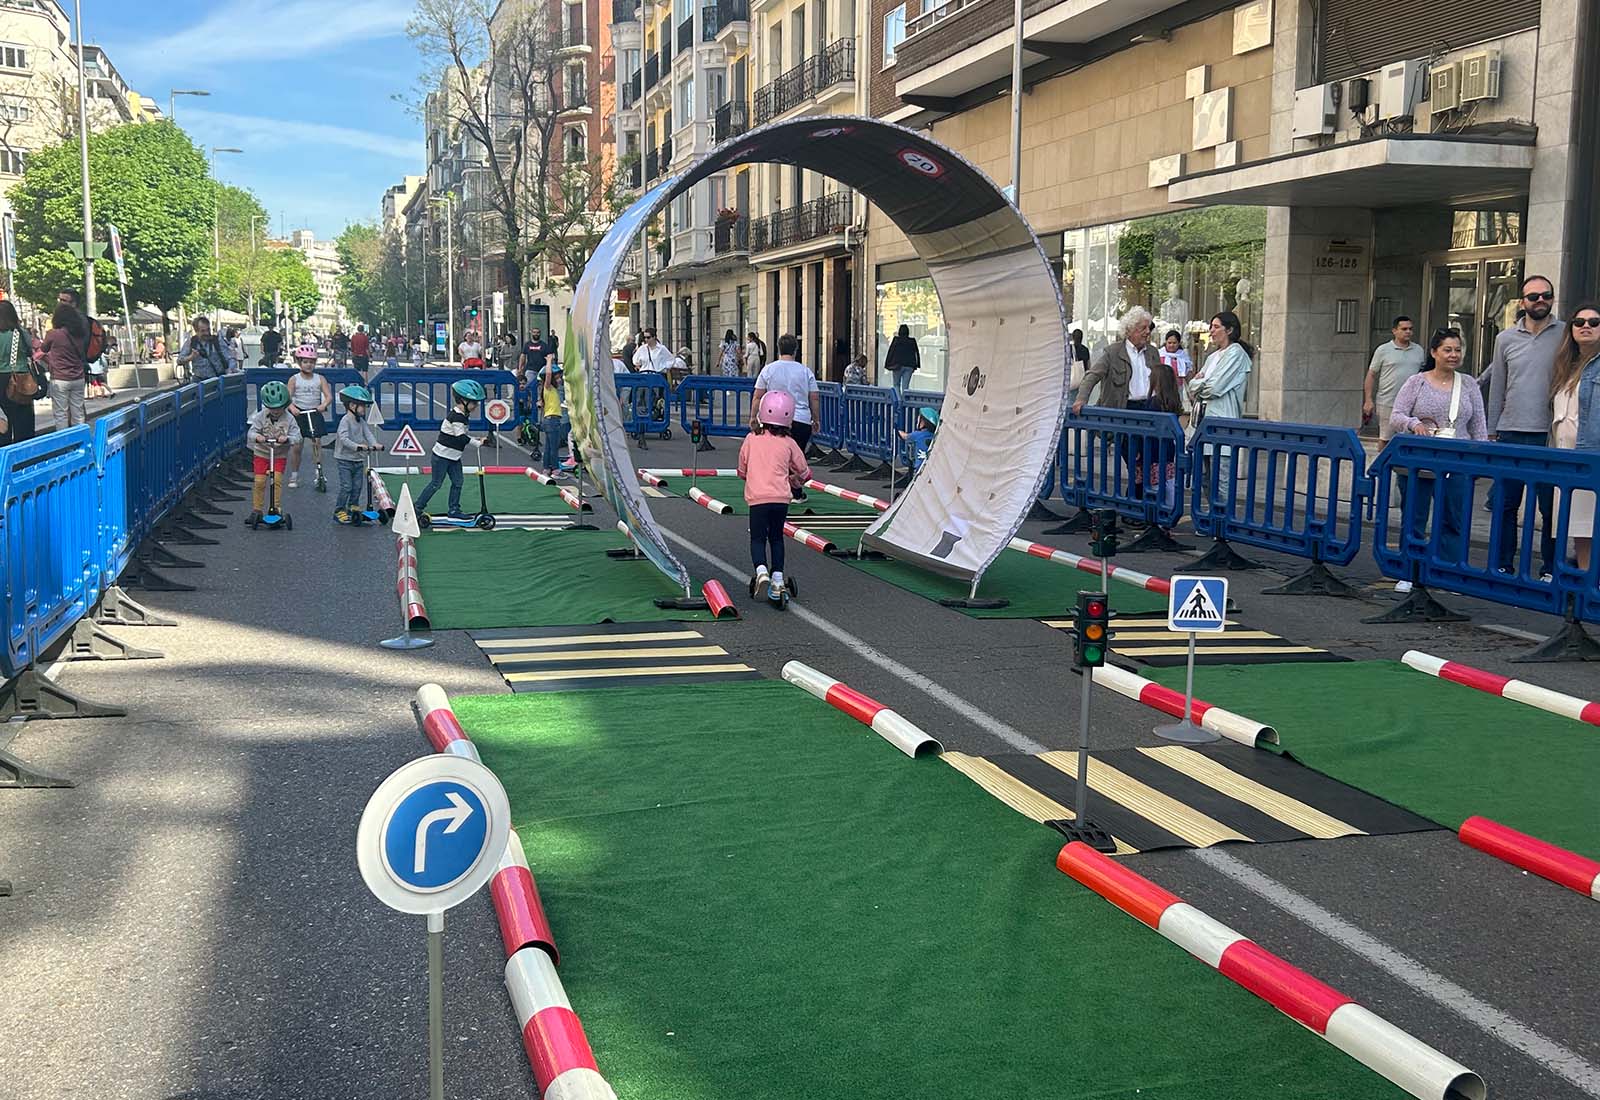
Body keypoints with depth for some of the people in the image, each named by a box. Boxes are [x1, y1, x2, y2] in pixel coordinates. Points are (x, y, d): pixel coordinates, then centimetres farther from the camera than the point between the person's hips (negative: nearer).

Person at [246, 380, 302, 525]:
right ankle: (256, 510, 8)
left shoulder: (288, 419, -10)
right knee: (259, 481, -2)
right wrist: (257, 437, -38)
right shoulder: (261, 416, -8)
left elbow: (296, 437, -15)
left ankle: (276, 508, 0)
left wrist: (287, 439, -37)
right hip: (261, 453, 1)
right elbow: (252, 431, -14)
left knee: (277, 480, -12)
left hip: (280, 455, -1)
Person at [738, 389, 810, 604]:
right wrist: (794, 482, 35)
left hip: (757, 497, -1)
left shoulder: (751, 439, 3)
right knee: (776, 538, 15)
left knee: (758, 538, 7)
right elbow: (803, 472, 13)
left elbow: (742, 470, 12)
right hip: (781, 497, 1)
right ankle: (777, 580, 11)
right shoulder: (789, 443, 4)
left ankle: (761, 570, -18)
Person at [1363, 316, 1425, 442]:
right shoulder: (1383, 350, 1)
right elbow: (1371, 375, 1)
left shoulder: (1419, 350, 12)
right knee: (1385, 438, 2)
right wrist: (1368, 399, -6)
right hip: (1387, 403, -3)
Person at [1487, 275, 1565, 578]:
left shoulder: (1565, 335, 2)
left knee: (1551, 507, 2)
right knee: (1505, 504, 6)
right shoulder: (1506, 339, 9)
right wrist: (1491, 432, 11)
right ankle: (1502, 565, 16)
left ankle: (1551, 568, 11)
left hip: (1549, 435, -2)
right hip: (1511, 433, 2)